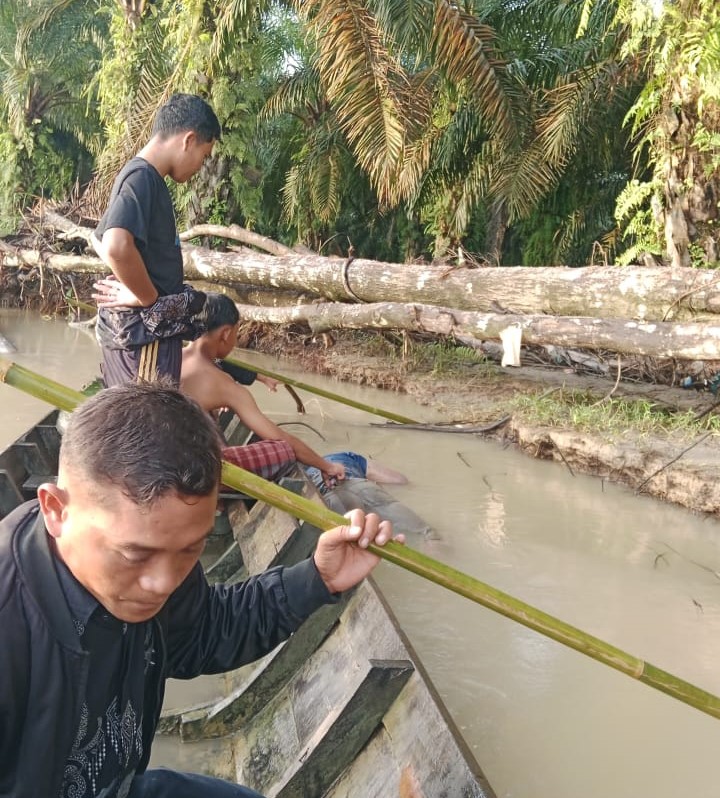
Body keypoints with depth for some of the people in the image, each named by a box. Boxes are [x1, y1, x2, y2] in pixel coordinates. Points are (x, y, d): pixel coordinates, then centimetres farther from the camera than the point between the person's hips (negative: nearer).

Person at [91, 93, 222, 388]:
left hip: (133, 328, 10)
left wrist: (132, 284, 14)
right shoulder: (142, 177, -15)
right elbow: (116, 247, -33)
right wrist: (148, 299, -18)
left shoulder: (142, 177, 15)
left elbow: (100, 239, 30)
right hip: (144, 330, -10)